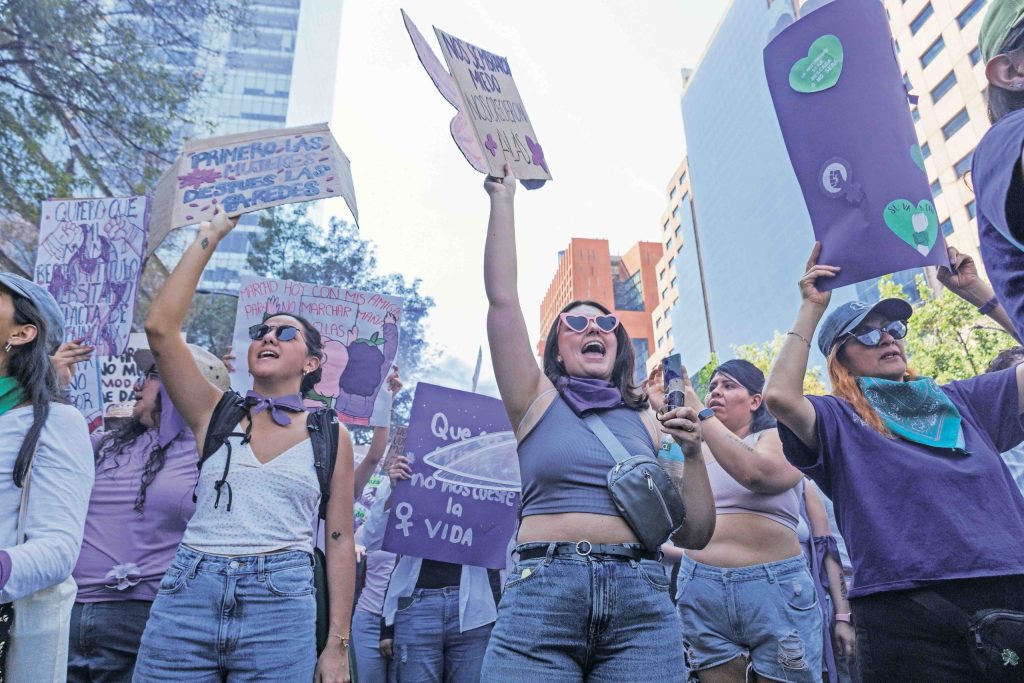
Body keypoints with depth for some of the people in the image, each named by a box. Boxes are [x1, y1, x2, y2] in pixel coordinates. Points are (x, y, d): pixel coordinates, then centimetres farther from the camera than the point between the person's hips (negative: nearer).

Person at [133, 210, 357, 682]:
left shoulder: (331, 436, 6)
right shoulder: (216, 413, 9)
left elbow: (339, 541, 5)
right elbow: (160, 328, -2)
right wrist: (208, 238, 4)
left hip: (281, 605, -1)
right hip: (188, 594, 2)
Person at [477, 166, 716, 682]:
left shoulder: (647, 422, 14)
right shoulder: (538, 403, 8)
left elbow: (694, 535, 12)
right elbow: (502, 300, -1)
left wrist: (693, 455, -2)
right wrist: (503, 202, 3)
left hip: (642, 600, 2)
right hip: (540, 593, -2)